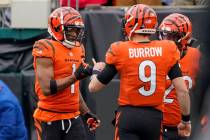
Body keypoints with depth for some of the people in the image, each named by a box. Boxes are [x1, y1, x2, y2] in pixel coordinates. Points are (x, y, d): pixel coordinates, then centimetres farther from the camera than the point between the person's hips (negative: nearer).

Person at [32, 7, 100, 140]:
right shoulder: (47, 49, -12)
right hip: (50, 119, -6)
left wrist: (86, 112, 17)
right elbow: (47, 89, -19)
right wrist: (76, 76, -21)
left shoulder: (77, 49, 12)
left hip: (73, 118, 6)